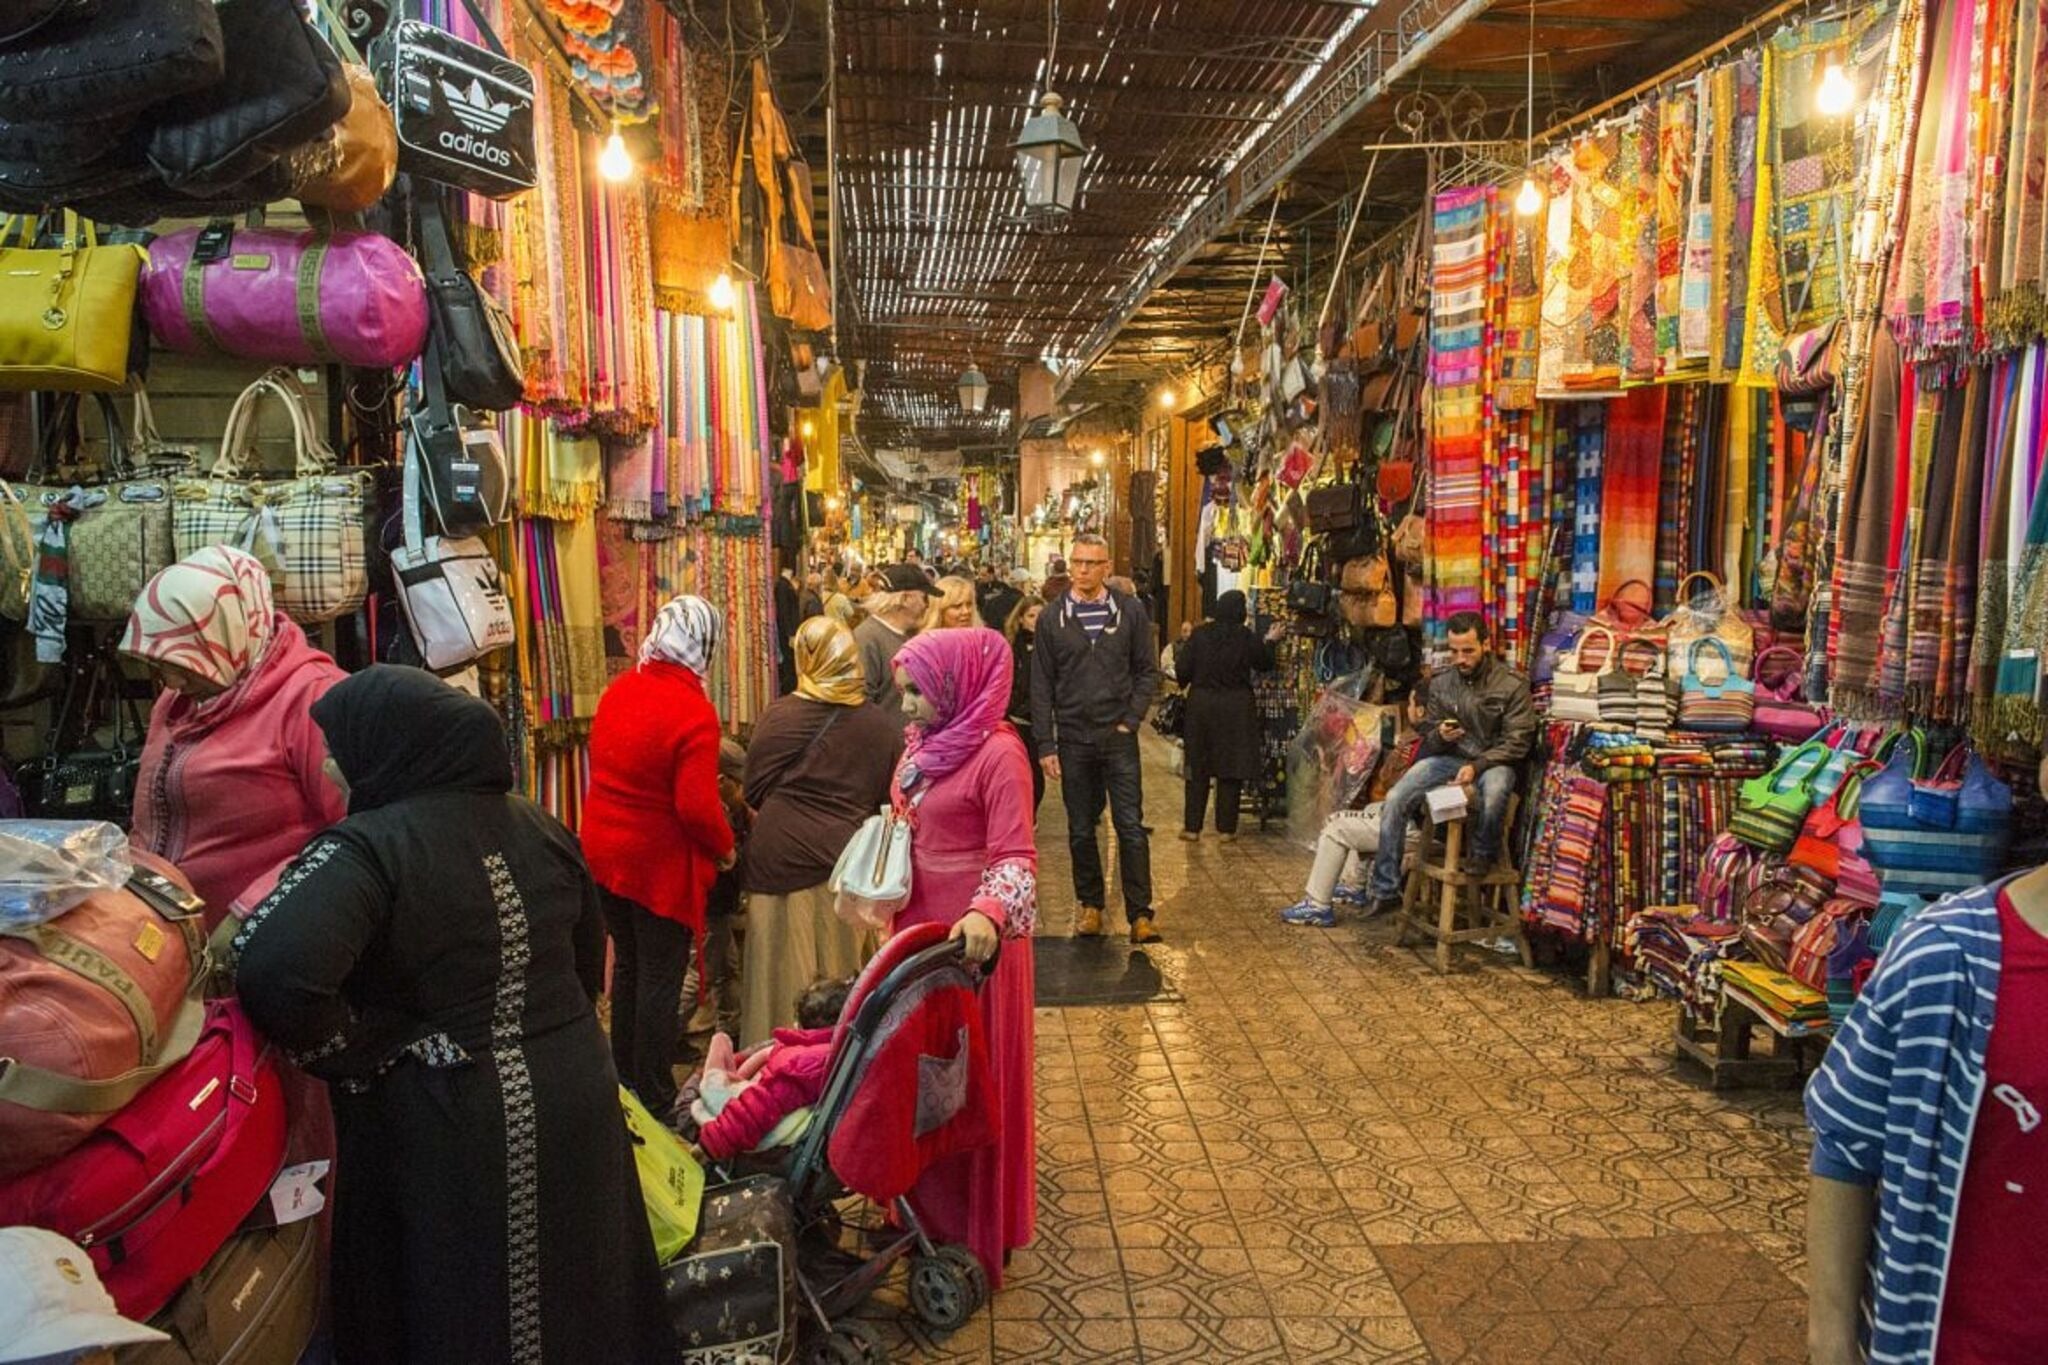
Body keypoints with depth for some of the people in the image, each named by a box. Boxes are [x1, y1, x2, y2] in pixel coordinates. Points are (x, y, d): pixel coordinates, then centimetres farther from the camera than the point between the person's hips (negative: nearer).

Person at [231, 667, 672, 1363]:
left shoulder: (368, 846, -17)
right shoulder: (539, 826, 3)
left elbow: (273, 971, -32)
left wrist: (357, 1057, -16)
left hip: (443, 1130, -6)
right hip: (573, 1093, 6)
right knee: (573, 1302, 22)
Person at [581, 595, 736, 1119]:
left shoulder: (618, 690, -1)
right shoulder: (694, 712, -22)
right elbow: (697, 807, -25)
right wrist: (725, 847, -8)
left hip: (606, 854, 7)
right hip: (661, 865, -7)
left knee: (628, 966, 23)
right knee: (660, 982, 6)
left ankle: (625, 1077, 37)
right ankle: (655, 1100, 17)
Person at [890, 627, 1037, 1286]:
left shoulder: (998, 753, -18)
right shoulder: (922, 745, 7)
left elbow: (1016, 857, -24)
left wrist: (988, 914, -41)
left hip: (973, 940, -7)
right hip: (919, 928, 7)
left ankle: (982, 1225, 24)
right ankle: (926, 1206, 34)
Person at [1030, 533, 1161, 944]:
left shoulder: (1130, 611, 1)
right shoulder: (1052, 618, 3)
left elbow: (1147, 672, 5)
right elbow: (1041, 686, 3)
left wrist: (1130, 721, -5)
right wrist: (1045, 744, -3)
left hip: (1119, 738, -1)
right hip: (1073, 740, 1)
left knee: (1131, 827, -2)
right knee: (1081, 830, 10)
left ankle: (1140, 914, 1)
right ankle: (1090, 905, 23)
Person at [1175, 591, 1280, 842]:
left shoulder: (1200, 635, -6)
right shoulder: (1246, 637, -7)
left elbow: (1181, 670, -6)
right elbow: (1263, 663, 8)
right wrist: (1270, 641, 24)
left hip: (1201, 705, 1)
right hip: (1236, 709, -1)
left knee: (1197, 768, 9)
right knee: (1231, 769, 7)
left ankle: (1192, 826, 11)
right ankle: (1226, 828, 9)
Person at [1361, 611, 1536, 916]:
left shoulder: (1512, 684, -9)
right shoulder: (1440, 681, 3)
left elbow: (1517, 742, -10)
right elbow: (1427, 736, 11)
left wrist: (1476, 766, -22)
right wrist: (1440, 736, -14)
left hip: (1493, 761, -4)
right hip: (1447, 757, 4)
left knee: (1495, 791, -40)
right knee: (1395, 799, -18)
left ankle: (1483, 852, -7)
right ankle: (1385, 891, -10)